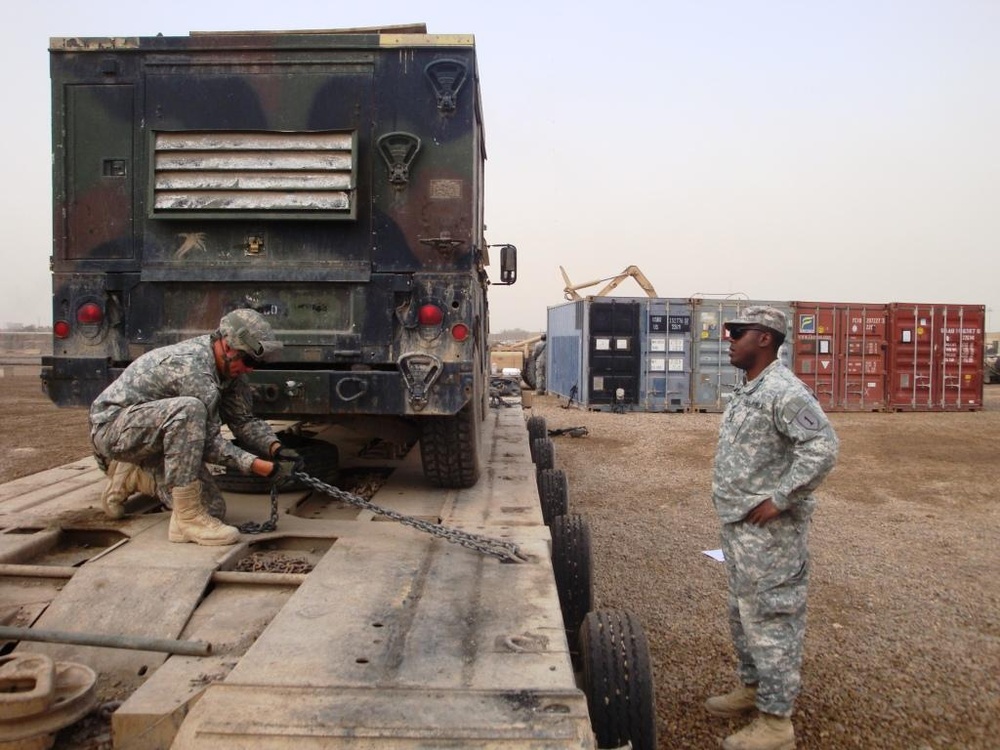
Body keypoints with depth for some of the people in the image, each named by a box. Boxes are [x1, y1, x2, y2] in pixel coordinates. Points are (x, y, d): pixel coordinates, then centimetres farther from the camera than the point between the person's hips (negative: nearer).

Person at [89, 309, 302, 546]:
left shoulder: (229, 366, -3)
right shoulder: (192, 366, -29)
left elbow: (244, 420, 3)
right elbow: (209, 442, -27)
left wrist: (276, 448, -13)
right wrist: (261, 467, -31)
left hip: (154, 436, 9)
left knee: (213, 508, -3)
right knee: (188, 409, -38)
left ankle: (132, 478, 18)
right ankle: (188, 518, -30)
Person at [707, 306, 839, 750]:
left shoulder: (783, 392, -19)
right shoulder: (747, 391, 13)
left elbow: (823, 447, -27)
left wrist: (778, 500, -25)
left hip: (768, 531, -10)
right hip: (739, 527, 10)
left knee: (771, 620, 0)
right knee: (742, 613, 21)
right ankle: (752, 687, 39)